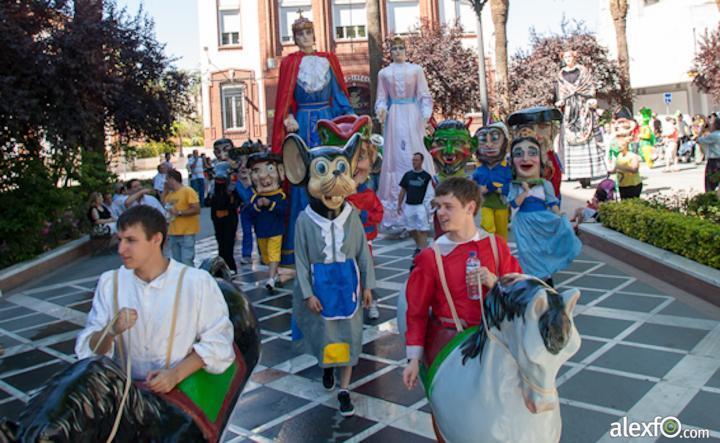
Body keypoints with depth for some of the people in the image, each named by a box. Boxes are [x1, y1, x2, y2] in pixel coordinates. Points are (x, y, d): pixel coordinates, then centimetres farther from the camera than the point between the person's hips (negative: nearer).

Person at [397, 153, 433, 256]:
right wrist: (399, 205, 11)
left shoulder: (426, 176, -2)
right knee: (412, 230, 13)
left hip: (421, 206, -4)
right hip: (408, 206, 5)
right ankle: (418, 246, 31)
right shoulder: (407, 175, 9)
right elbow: (402, 190, 13)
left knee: (423, 230, -9)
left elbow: (431, 191, 0)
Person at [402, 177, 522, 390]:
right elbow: (417, 311, -4)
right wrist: (414, 359, -5)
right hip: (447, 344, -2)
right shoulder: (431, 257, -10)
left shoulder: (495, 245, -3)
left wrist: (495, 282, -18)